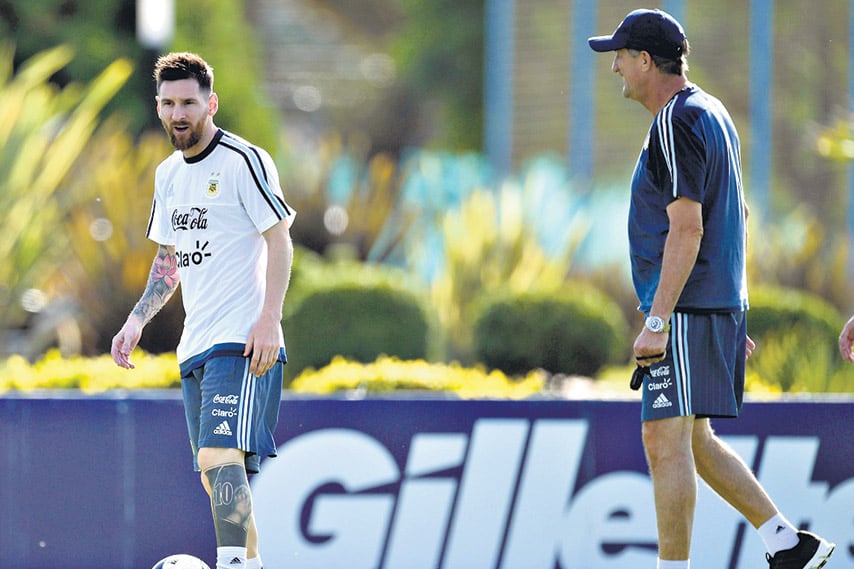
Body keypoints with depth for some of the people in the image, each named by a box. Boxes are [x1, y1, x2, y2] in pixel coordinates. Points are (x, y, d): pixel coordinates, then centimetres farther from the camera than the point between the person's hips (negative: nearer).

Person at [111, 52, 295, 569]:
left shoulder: (244, 161, -7)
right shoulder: (168, 174, 16)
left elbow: (280, 241, -10)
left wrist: (269, 319, -19)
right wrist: (136, 322, 14)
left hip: (243, 342, -8)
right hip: (195, 346, 8)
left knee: (220, 457, -21)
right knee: (216, 476, 8)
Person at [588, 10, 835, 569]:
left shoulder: (677, 123, -14)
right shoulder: (711, 113, 17)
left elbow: (687, 230, -21)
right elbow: (737, 215, 23)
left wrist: (656, 321, -22)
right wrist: (734, 314, 26)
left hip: (687, 310, -10)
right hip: (719, 303, 10)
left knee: (666, 442, -9)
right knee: (691, 441, 14)